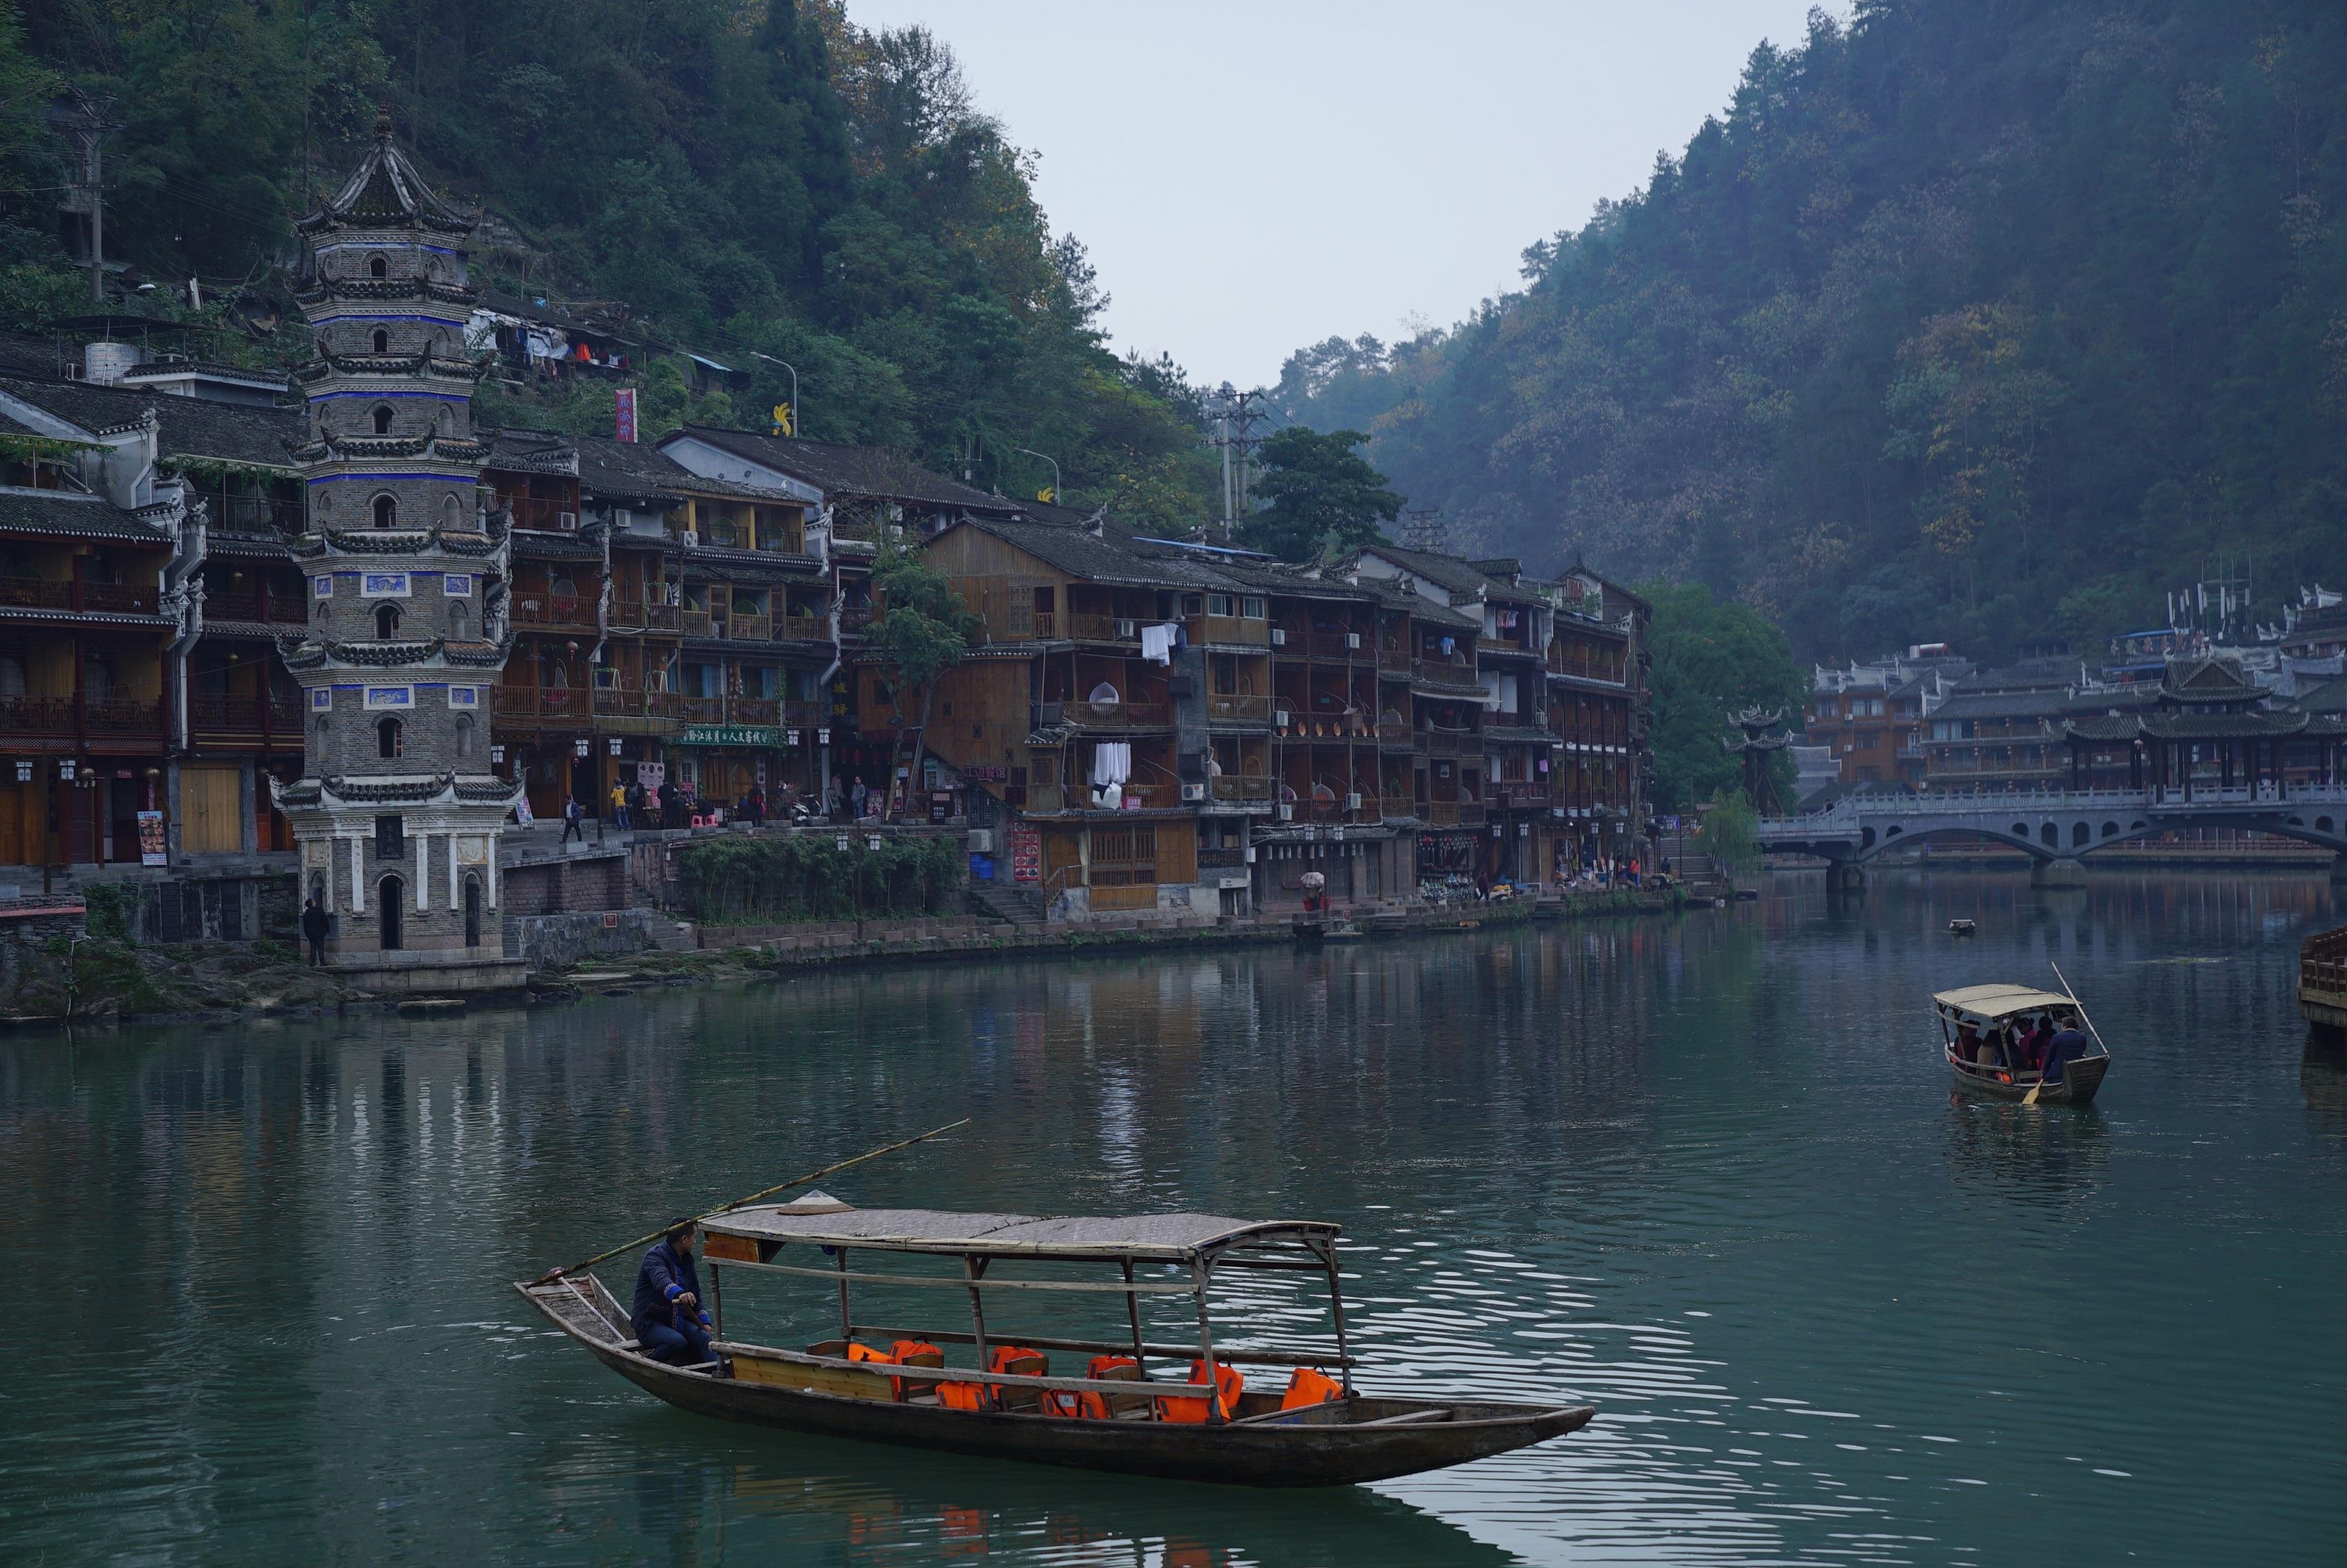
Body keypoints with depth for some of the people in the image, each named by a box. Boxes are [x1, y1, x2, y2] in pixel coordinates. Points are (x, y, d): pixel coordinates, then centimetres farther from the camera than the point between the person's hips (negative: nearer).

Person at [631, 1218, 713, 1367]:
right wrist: (679, 1294, -55)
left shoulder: (686, 1261, 16)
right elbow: (661, 1280, -34)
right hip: (650, 1323, -7)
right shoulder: (655, 1256, -12)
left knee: (704, 1338, -21)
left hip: (679, 1321, 7)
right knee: (677, 1341, -34)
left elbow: (696, 1294, 23)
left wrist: (704, 1321, 8)